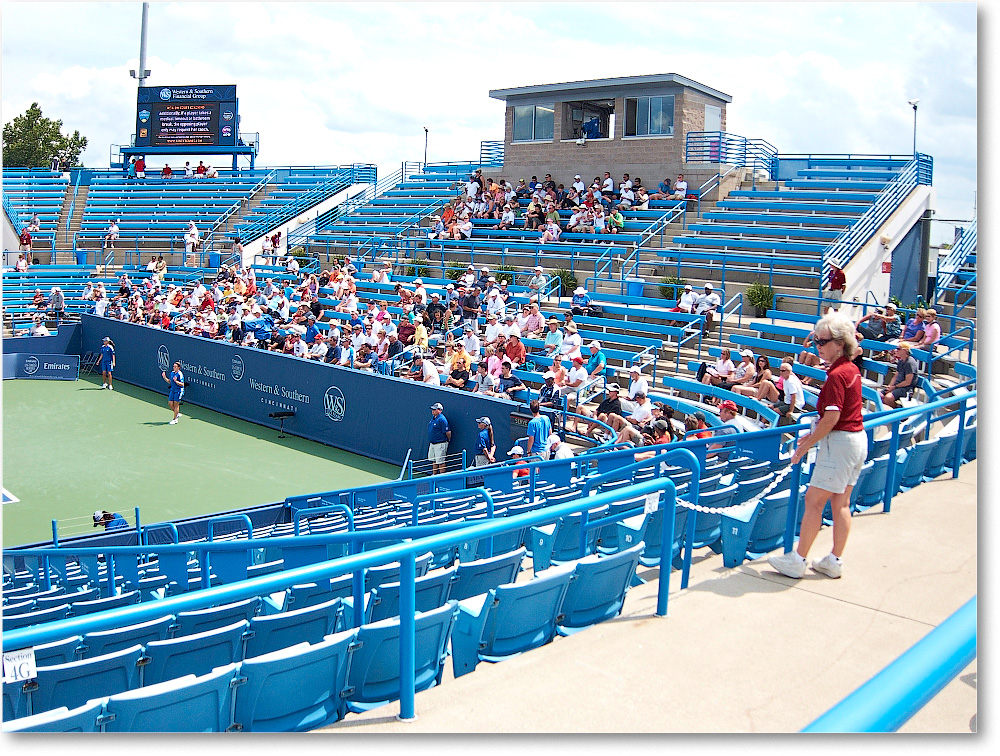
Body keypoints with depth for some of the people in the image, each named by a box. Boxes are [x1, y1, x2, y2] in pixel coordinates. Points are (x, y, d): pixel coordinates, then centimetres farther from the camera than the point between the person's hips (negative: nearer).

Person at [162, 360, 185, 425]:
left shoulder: (180, 374, -15)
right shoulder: (172, 373, 8)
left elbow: (182, 384, -18)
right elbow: (169, 382, 18)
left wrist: (176, 381, -31)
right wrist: (164, 377, 6)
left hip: (178, 391, -8)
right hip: (172, 390, 8)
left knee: (176, 405, -3)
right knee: (170, 404, 7)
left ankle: (175, 419, 6)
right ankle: (177, 414, 28)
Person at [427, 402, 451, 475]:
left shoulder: (442, 419, -20)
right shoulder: (433, 417, 8)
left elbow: (448, 432, -19)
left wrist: (448, 440, -5)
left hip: (440, 444, -9)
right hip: (432, 443, 9)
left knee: (440, 462, -2)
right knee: (433, 460, 18)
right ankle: (434, 475, 30)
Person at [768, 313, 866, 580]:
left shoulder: (836, 375, -19)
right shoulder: (852, 370, 11)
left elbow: (831, 418, -23)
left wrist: (805, 446, -15)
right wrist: (813, 434, 18)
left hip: (839, 442, -10)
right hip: (858, 439, 10)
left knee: (814, 501, -4)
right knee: (841, 503, 13)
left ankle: (797, 561, 1)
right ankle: (834, 562, 20)